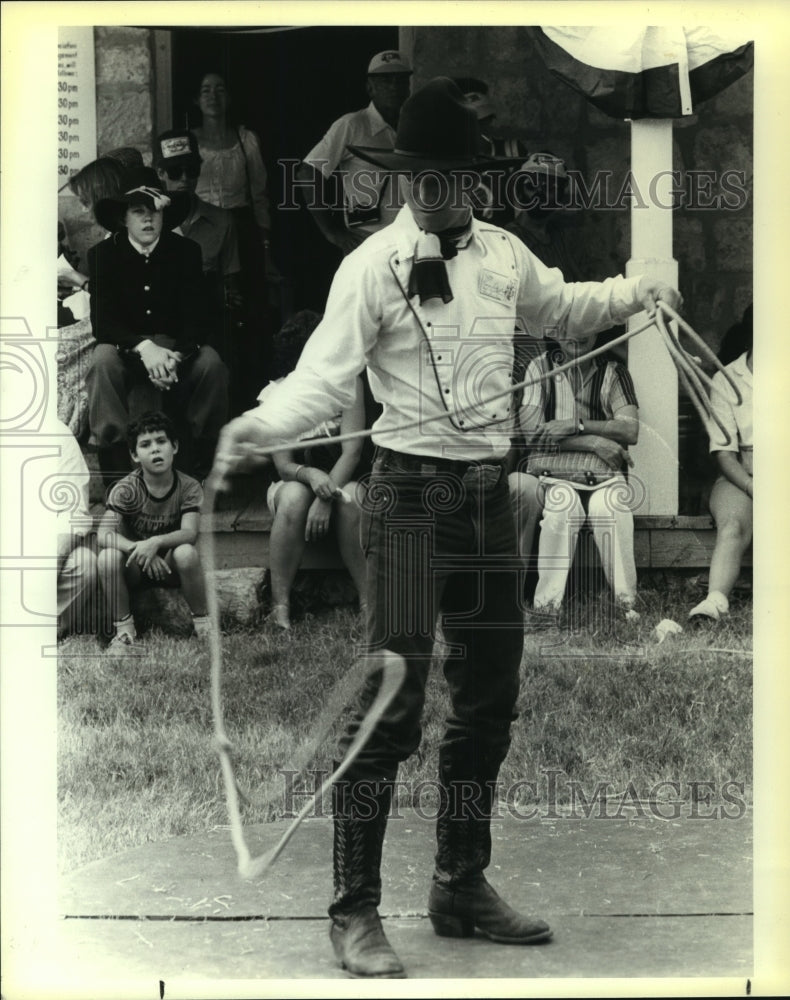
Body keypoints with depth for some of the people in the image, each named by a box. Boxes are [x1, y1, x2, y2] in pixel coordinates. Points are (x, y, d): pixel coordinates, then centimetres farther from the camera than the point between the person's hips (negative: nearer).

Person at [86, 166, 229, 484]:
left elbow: (196, 315, -8)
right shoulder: (103, 255, -5)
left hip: (176, 345, 1)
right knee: (102, 361, -34)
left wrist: (177, 356, -30)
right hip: (124, 346, -1)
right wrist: (144, 348, -32)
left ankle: (200, 465, -16)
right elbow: (101, 322, -13)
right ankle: (114, 465, -28)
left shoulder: (186, 251, -2)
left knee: (212, 364, -29)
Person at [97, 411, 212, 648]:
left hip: (170, 566, 0)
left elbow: (190, 533, -24)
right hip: (135, 567, 0)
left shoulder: (188, 487, -11)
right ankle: (123, 628, -13)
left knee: (186, 552, -33)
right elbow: (104, 534, -24)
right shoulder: (125, 489, -13)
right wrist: (138, 548, -41)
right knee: (108, 557, -32)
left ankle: (202, 622, -12)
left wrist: (155, 543, -43)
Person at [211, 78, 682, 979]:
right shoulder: (374, 264, -9)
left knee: (488, 695, 13)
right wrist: (262, 424, -36)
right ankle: (354, 911, -4)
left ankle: (462, 887, 28)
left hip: (488, 490, 6)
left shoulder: (502, 255, 9)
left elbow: (562, 310, 30)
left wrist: (635, 292, 20)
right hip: (411, 489, -6)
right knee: (394, 693, -13)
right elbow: (325, 373, -19)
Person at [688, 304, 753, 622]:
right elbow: (724, 454, -1)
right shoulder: (726, 380, 4)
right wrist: (754, 489, -16)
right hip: (742, 477, -1)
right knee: (732, 525, -32)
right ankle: (715, 599, -49)